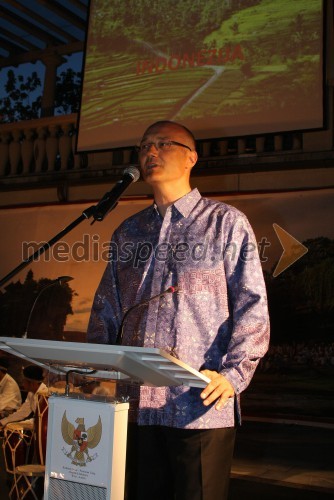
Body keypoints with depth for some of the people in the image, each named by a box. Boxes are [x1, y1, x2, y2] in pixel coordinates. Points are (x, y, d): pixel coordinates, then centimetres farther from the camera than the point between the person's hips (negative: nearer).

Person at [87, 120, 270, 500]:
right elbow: (105, 310, 19)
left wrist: (232, 375, -16)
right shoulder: (127, 233, 18)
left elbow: (252, 307, -3)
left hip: (200, 405, -4)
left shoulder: (225, 223, 4)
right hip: (137, 405, 5)